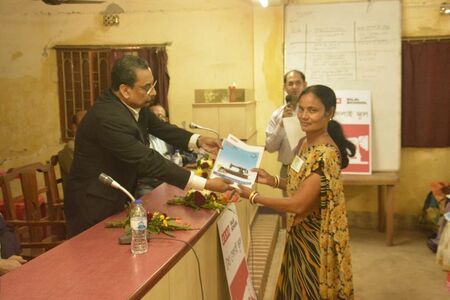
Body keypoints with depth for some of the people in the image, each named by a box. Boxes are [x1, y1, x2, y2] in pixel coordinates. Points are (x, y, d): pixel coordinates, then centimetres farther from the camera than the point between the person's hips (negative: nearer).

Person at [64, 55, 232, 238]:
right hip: (93, 209, -8)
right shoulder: (107, 118, -30)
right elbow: (149, 162, -32)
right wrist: (205, 185, -31)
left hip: (117, 201, 8)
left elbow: (160, 128, 10)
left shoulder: (134, 106, -5)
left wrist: (198, 141, -8)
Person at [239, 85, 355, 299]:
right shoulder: (305, 143, 3)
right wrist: (272, 180, 0)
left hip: (315, 239, -9)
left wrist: (252, 196, -19)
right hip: (301, 233, 9)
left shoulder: (326, 154, -26)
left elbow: (298, 204, -26)